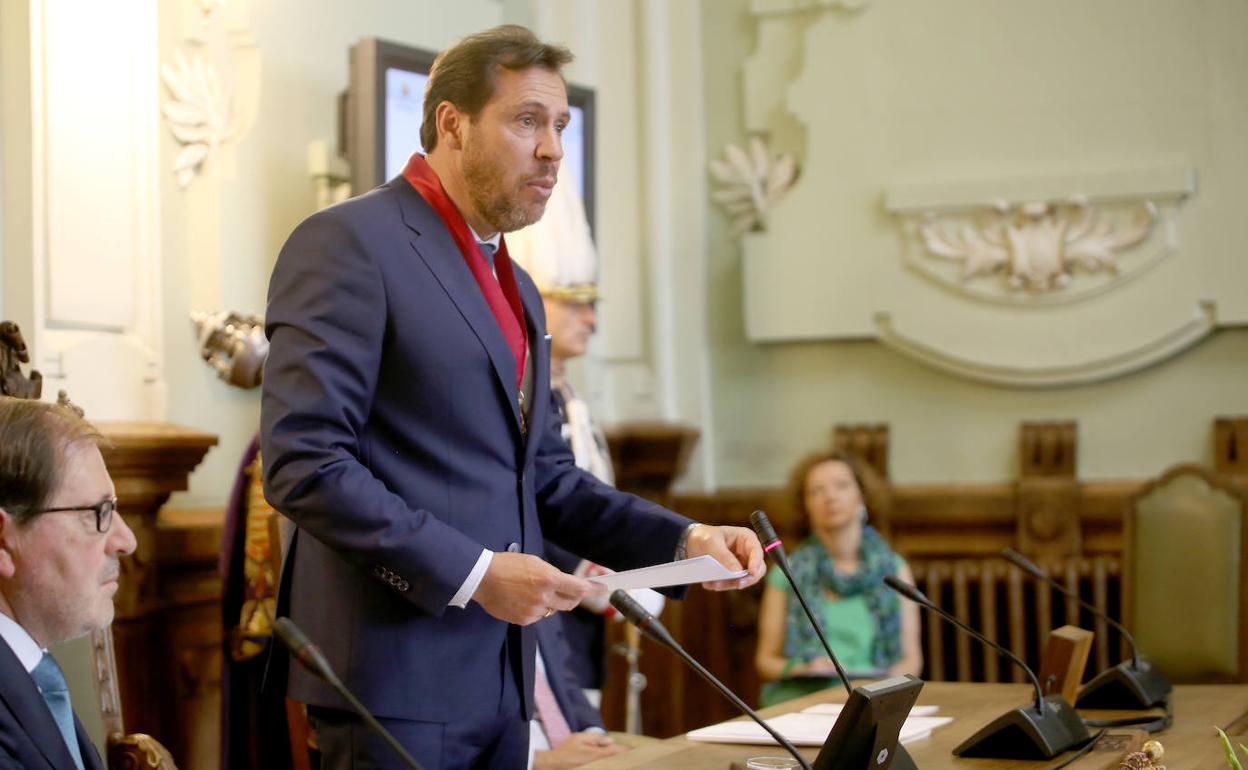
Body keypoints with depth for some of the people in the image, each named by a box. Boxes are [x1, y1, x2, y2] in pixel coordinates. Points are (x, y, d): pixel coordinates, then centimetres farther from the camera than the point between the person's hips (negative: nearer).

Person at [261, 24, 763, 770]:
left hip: (500, 677, 8)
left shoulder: (515, 289, 17)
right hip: (397, 677, -8)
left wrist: (682, 538, 5)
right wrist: (471, 573, -21)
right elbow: (303, 462, -18)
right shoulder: (349, 242, -10)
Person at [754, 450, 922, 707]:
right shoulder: (787, 572, 11)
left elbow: (911, 659, 11)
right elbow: (765, 660, 12)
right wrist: (801, 668, -9)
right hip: (801, 692, 0)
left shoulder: (893, 568, 14)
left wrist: (886, 682, -11)